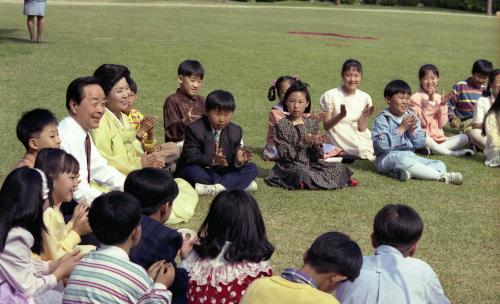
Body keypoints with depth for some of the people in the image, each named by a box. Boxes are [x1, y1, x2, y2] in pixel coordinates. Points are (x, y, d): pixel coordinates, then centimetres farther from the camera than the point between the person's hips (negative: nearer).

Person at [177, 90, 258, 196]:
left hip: (221, 171, 4)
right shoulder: (195, 129, -14)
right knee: (192, 170, -37)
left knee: (252, 168, -11)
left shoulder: (235, 131, 0)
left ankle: (214, 189, -30)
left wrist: (238, 161, -26)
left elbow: (231, 162, 0)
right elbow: (190, 157, -22)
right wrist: (212, 160, -39)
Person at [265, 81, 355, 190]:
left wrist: (316, 145, -15)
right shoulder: (281, 125, -6)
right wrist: (301, 144, -24)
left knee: (340, 167, -6)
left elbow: (315, 156, 7)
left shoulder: (312, 124, 7)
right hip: (291, 166, -4)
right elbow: (284, 154, -12)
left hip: (311, 163, 4)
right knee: (302, 174, -36)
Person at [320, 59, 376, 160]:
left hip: (360, 139, 4)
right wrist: (341, 115, -23)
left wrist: (364, 116, -19)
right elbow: (326, 126, -6)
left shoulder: (365, 97, 3)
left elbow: (362, 128, 2)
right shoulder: (330, 96, -6)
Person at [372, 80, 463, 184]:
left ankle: (408, 173, -38)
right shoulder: (382, 119, -6)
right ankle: (444, 176, -39)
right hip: (388, 157, -6)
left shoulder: (411, 117, 12)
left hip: (410, 156, 7)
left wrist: (412, 131, -11)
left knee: (440, 165, -10)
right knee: (404, 160, -39)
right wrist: (401, 129, -18)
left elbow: (420, 144, 9)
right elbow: (382, 145, -20)